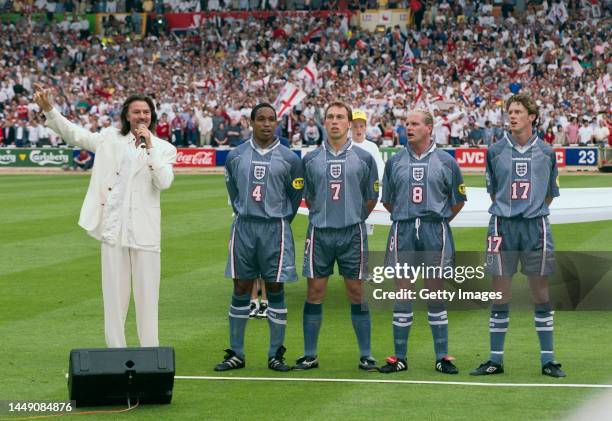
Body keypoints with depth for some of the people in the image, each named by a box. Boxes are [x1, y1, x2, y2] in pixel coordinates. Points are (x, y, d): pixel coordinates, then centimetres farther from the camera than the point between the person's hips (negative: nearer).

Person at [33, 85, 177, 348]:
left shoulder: (164, 149, 5)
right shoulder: (111, 139, 10)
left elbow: (164, 182, -11)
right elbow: (74, 134, 9)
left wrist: (149, 147, -14)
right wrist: (49, 109, -2)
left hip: (144, 231, -1)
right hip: (113, 227, 1)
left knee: (147, 294, 1)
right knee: (114, 294, 4)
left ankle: (150, 352, 8)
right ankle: (115, 351, 10)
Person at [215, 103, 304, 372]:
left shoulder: (289, 158, 0)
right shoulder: (236, 156, 5)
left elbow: (295, 198, 8)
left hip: (275, 229, -2)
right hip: (243, 228, 2)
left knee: (275, 289, 0)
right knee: (241, 289, 4)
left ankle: (276, 355, 7)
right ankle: (236, 354, 10)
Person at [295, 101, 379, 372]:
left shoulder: (363, 158, 2)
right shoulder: (311, 159, 5)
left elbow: (371, 197, 11)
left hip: (352, 233, -1)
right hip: (319, 233, 1)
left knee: (357, 293, 1)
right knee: (315, 293, 2)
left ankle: (365, 355, 7)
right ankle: (310, 355, 8)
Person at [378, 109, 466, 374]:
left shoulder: (445, 161, 3)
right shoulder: (395, 161, 7)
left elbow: (458, 200, 11)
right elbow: (387, 200, 16)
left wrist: (439, 220, 9)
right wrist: (407, 218, 12)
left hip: (435, 231, -1)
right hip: (403, 232, 1)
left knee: (436, 294, 2)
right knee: (402, 293, 2)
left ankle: (442, 357, 7)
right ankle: (399, 357, 7)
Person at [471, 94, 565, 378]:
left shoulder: (546, 152, 4)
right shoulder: (495, 152, 3)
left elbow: (550, 193, 13)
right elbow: (493, 192, 12)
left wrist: (534, 213, 9)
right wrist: (506, 213, 8)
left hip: (536, 226, 0)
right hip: (503, 226, 0)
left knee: (540, 293, 3)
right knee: (500, 294, 1)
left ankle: (548, 360, 8)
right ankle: (496, 360, 9)